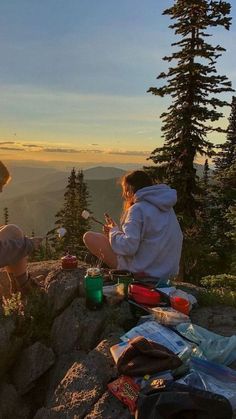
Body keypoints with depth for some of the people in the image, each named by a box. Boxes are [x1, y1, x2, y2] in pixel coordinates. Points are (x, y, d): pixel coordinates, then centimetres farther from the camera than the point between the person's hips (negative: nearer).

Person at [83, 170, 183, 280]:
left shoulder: (138, 209, -19)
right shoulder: (168, 209, 8)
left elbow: (128, 247, -27)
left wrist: (114, 231, -3)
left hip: (142, 272, -9)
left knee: (89, 237, -4)